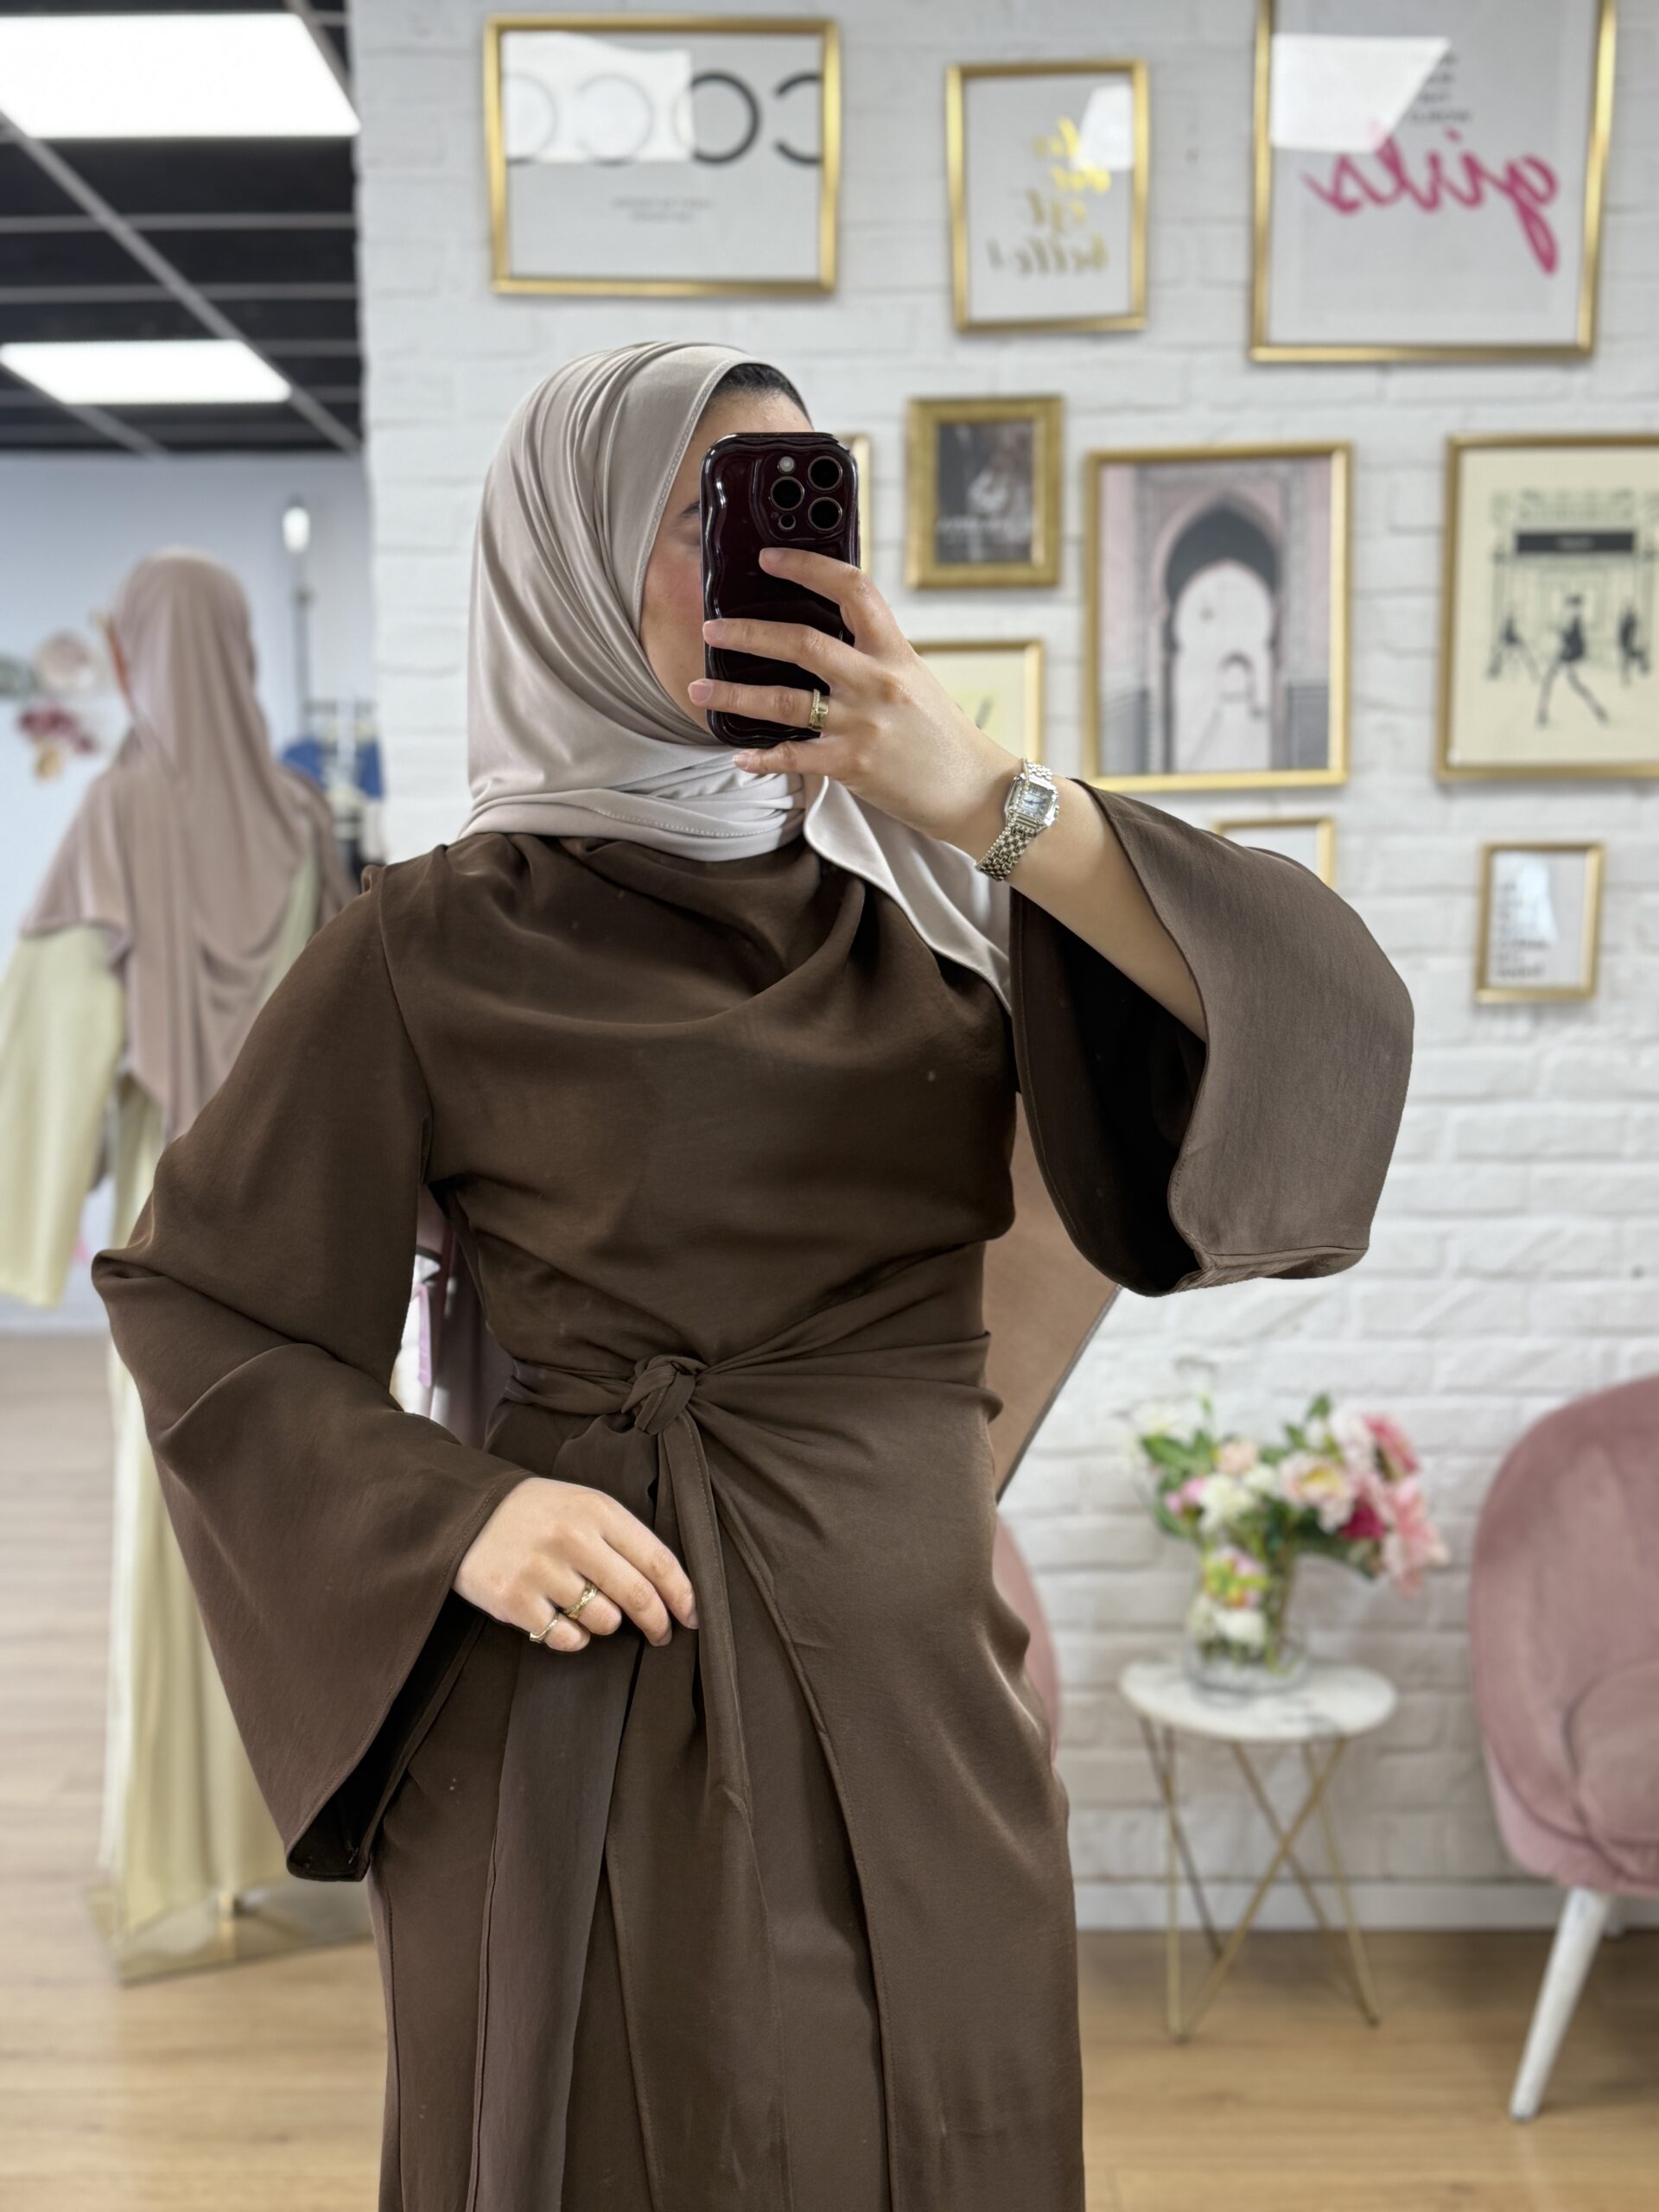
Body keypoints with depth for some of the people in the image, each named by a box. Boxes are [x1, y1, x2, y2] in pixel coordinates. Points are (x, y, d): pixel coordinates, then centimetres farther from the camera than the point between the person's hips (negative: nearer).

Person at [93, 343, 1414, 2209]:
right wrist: (455, 1515, -14)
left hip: (925, 1699, 4)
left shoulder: (929, 889, 3)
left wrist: (993, 804, -20)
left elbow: (1330, 1010, -9)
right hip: (610, 1694, -3)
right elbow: (197, 1293, 0)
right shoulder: (446, 938, -6)